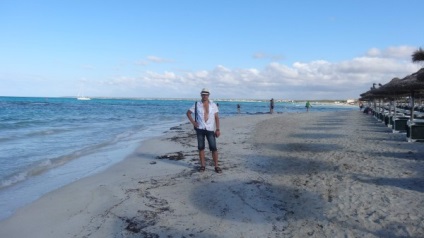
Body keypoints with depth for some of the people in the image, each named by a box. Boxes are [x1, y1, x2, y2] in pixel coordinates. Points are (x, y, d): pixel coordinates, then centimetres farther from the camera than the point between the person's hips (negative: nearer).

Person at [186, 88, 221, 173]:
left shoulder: (213, 105, 3)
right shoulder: (197, 105, 4)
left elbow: (216, 117, 1)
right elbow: (188, 112, 13)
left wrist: (218, 129, -6)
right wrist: (193, 122, 1)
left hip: (210, 129, -1)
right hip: (200, 129, 1)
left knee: (213, 147, -5)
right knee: (201, 147, 5)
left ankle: (216, 166, 3)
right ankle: (202, 165, 16)